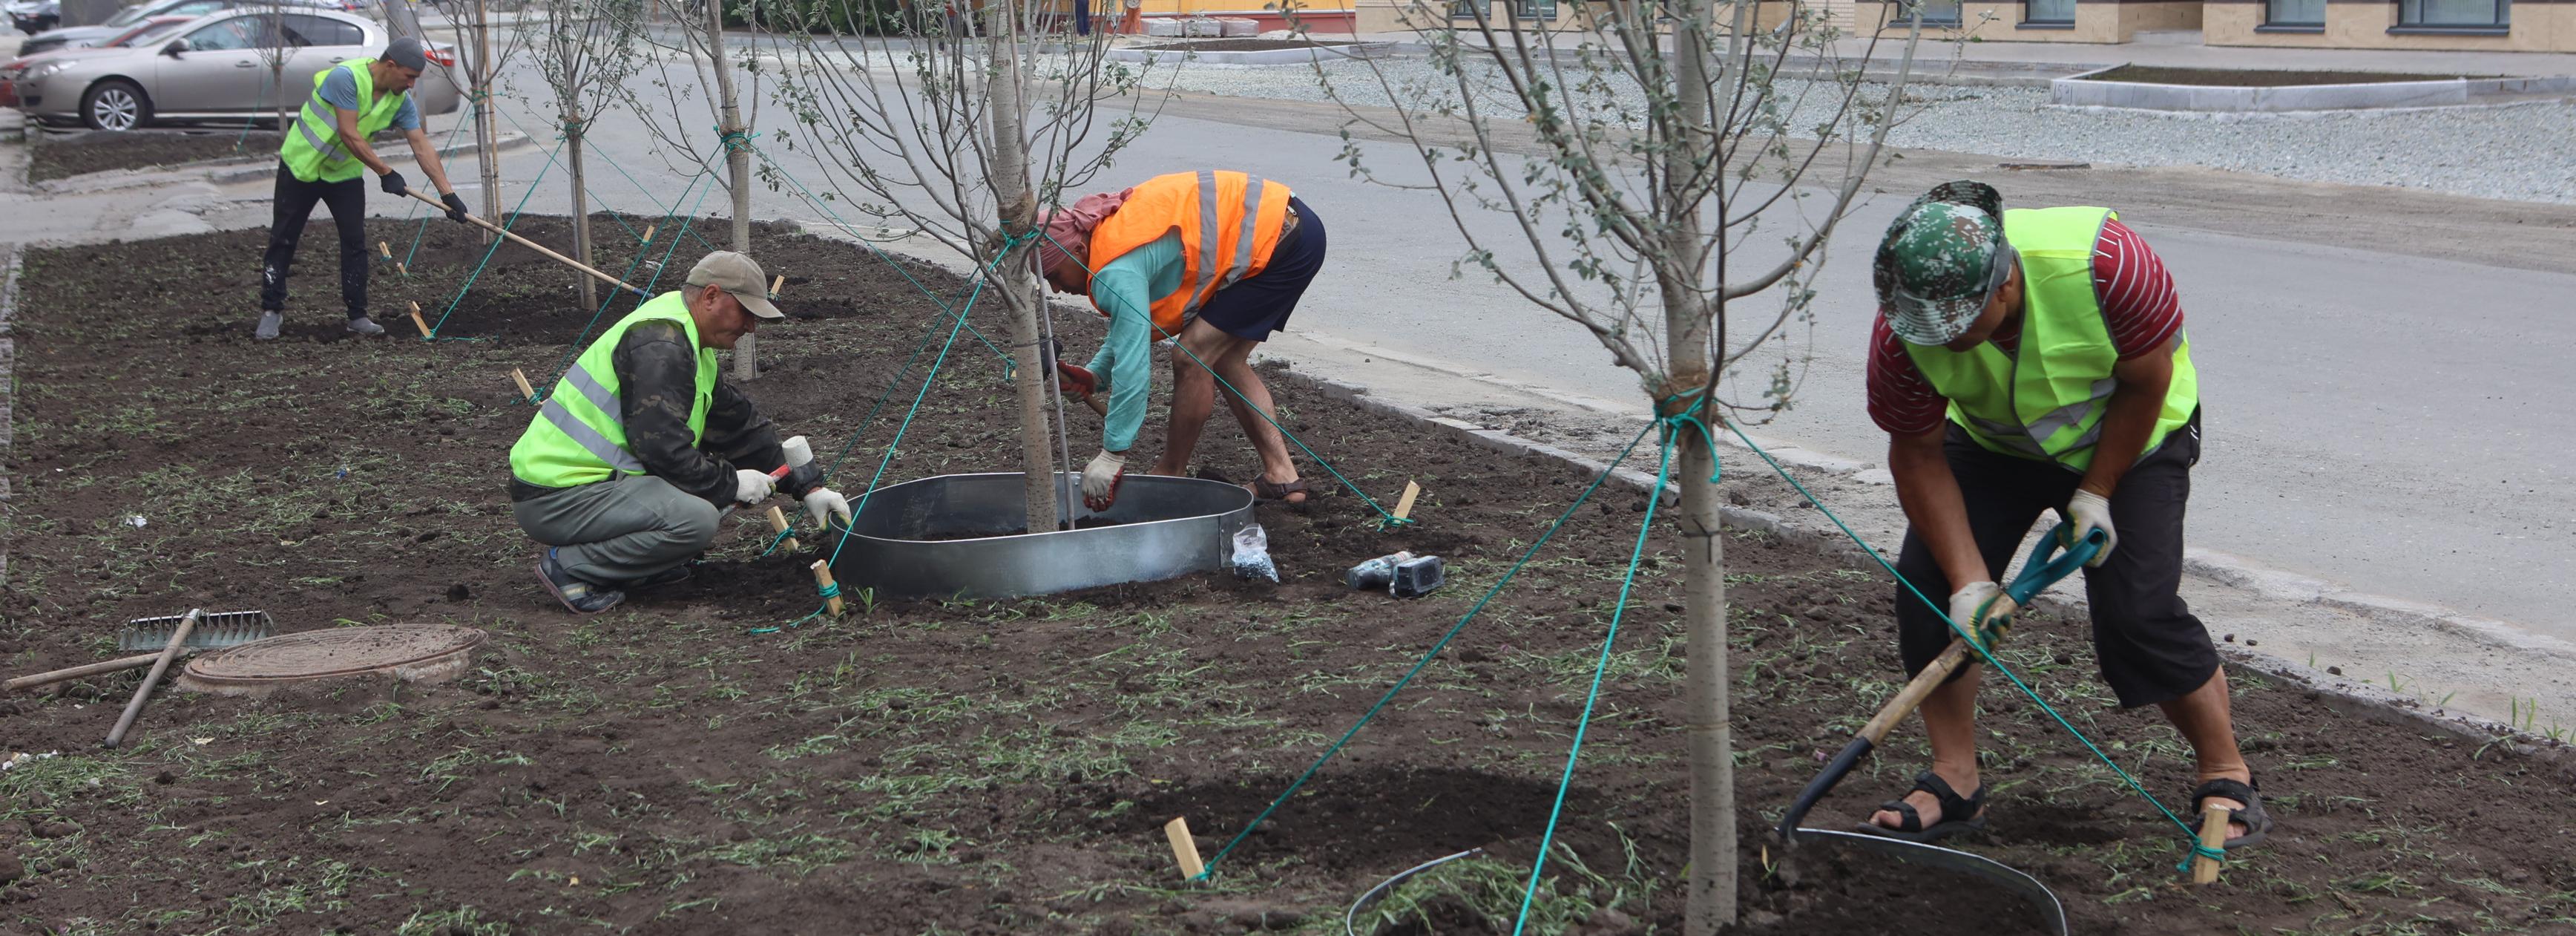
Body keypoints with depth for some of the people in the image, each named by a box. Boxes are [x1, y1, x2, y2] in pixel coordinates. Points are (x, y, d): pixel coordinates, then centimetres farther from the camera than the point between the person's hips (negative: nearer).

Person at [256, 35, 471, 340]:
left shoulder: (401, 101, -7)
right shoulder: (346, 77, -27)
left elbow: (422, 147, -7)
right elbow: (349, 135, -28)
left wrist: (447, 192, -14)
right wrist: (386, 173, -25)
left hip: (345, 173, 5)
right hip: (302, 165, -5)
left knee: (355, 243, -1)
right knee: (283, 240, 0)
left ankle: (358, 316, 7)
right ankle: (271, 311, 8)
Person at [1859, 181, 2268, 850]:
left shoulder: (2103, 261, -39)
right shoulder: (1903, 332, -30)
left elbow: (2145, 382, -21)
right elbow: (1917, 455, -18)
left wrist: (2095, 495, -17)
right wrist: (1969, 582, -24)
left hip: (2128, 436, -3)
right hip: (1992, 439, 3)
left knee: (2136, 610, -17)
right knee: (1928, 584, -12)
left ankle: (2227, 776, 1)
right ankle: (1954, 783, 0)